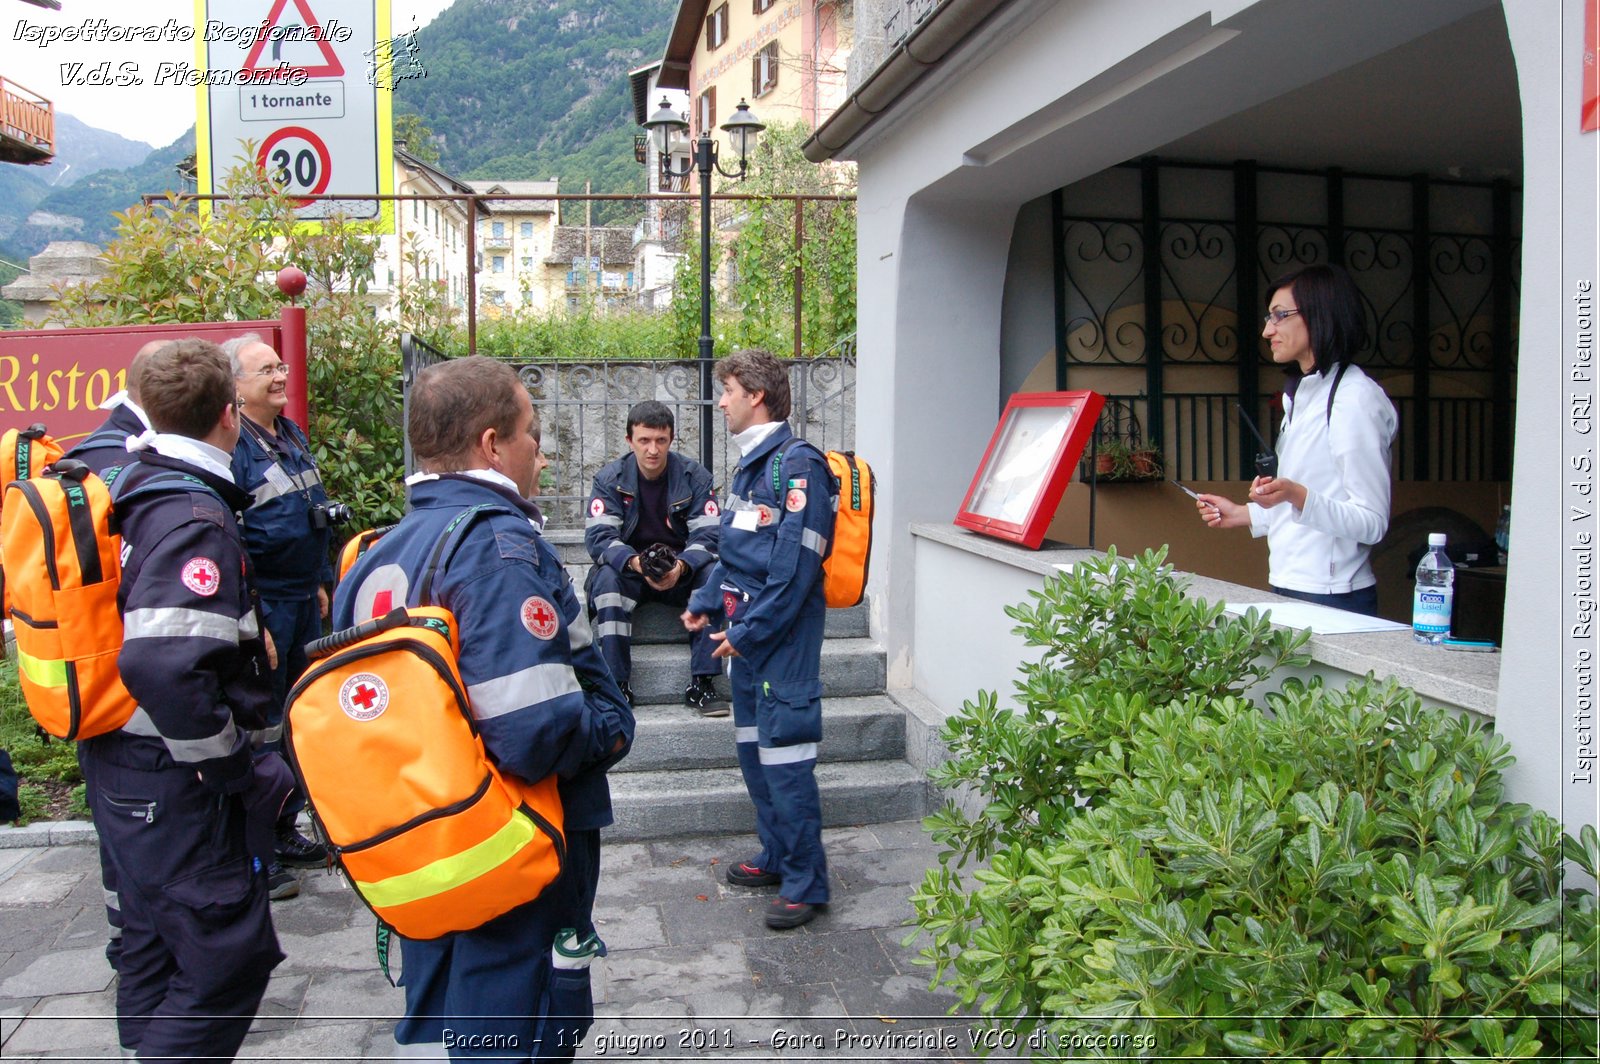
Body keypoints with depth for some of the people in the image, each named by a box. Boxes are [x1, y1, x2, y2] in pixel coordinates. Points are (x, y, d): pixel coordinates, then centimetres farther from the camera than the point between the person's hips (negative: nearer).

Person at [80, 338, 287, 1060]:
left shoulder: (133, 495, 8)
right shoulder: (196, 519, -21)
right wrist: (245, 771, -23)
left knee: (155, 951, 22)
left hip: (123, 770, 10)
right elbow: (164, 665, -32)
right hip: (181, 785, -10)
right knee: (229, 960, -2)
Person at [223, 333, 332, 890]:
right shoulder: (231, 445, -15)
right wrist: (251, 619, -23)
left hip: (303, 600, 9)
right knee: (261, 731, -1)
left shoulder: (293, 436, 13)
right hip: (263, 607, -9)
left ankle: (285, 833, 31)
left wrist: (321, 582, 21)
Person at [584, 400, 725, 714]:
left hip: (682, 569, 0)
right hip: (628, 569, 0)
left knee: (713, 576, -30)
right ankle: (617, 685, -29)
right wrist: (635, 562, -35)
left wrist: (681, 566, -33)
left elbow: (708, 536, -12)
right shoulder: (610, 479, -4)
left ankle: (700, 683, -27)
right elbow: (598, 536, -14)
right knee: (606, 579, -33)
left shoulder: (695, 476, -4)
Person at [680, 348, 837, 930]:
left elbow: (795, 565, -21)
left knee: (785, 756, -5)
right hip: (748, 630, 10)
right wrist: (704, 604, 17)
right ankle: (776, 856, 32)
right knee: (754, 748, 17)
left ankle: (806, 882, 7)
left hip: (783, 634, -10)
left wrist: (746, 630, -18)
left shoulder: (797, 464, -16)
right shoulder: (751, 463, 15)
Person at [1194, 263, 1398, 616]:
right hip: (1290, 588, 8)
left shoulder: (1356, 398, -13)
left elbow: (1372, 523, -17)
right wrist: (1241, 514, 17)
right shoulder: (1302, 394, 16)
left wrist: (1296, 496, -30)